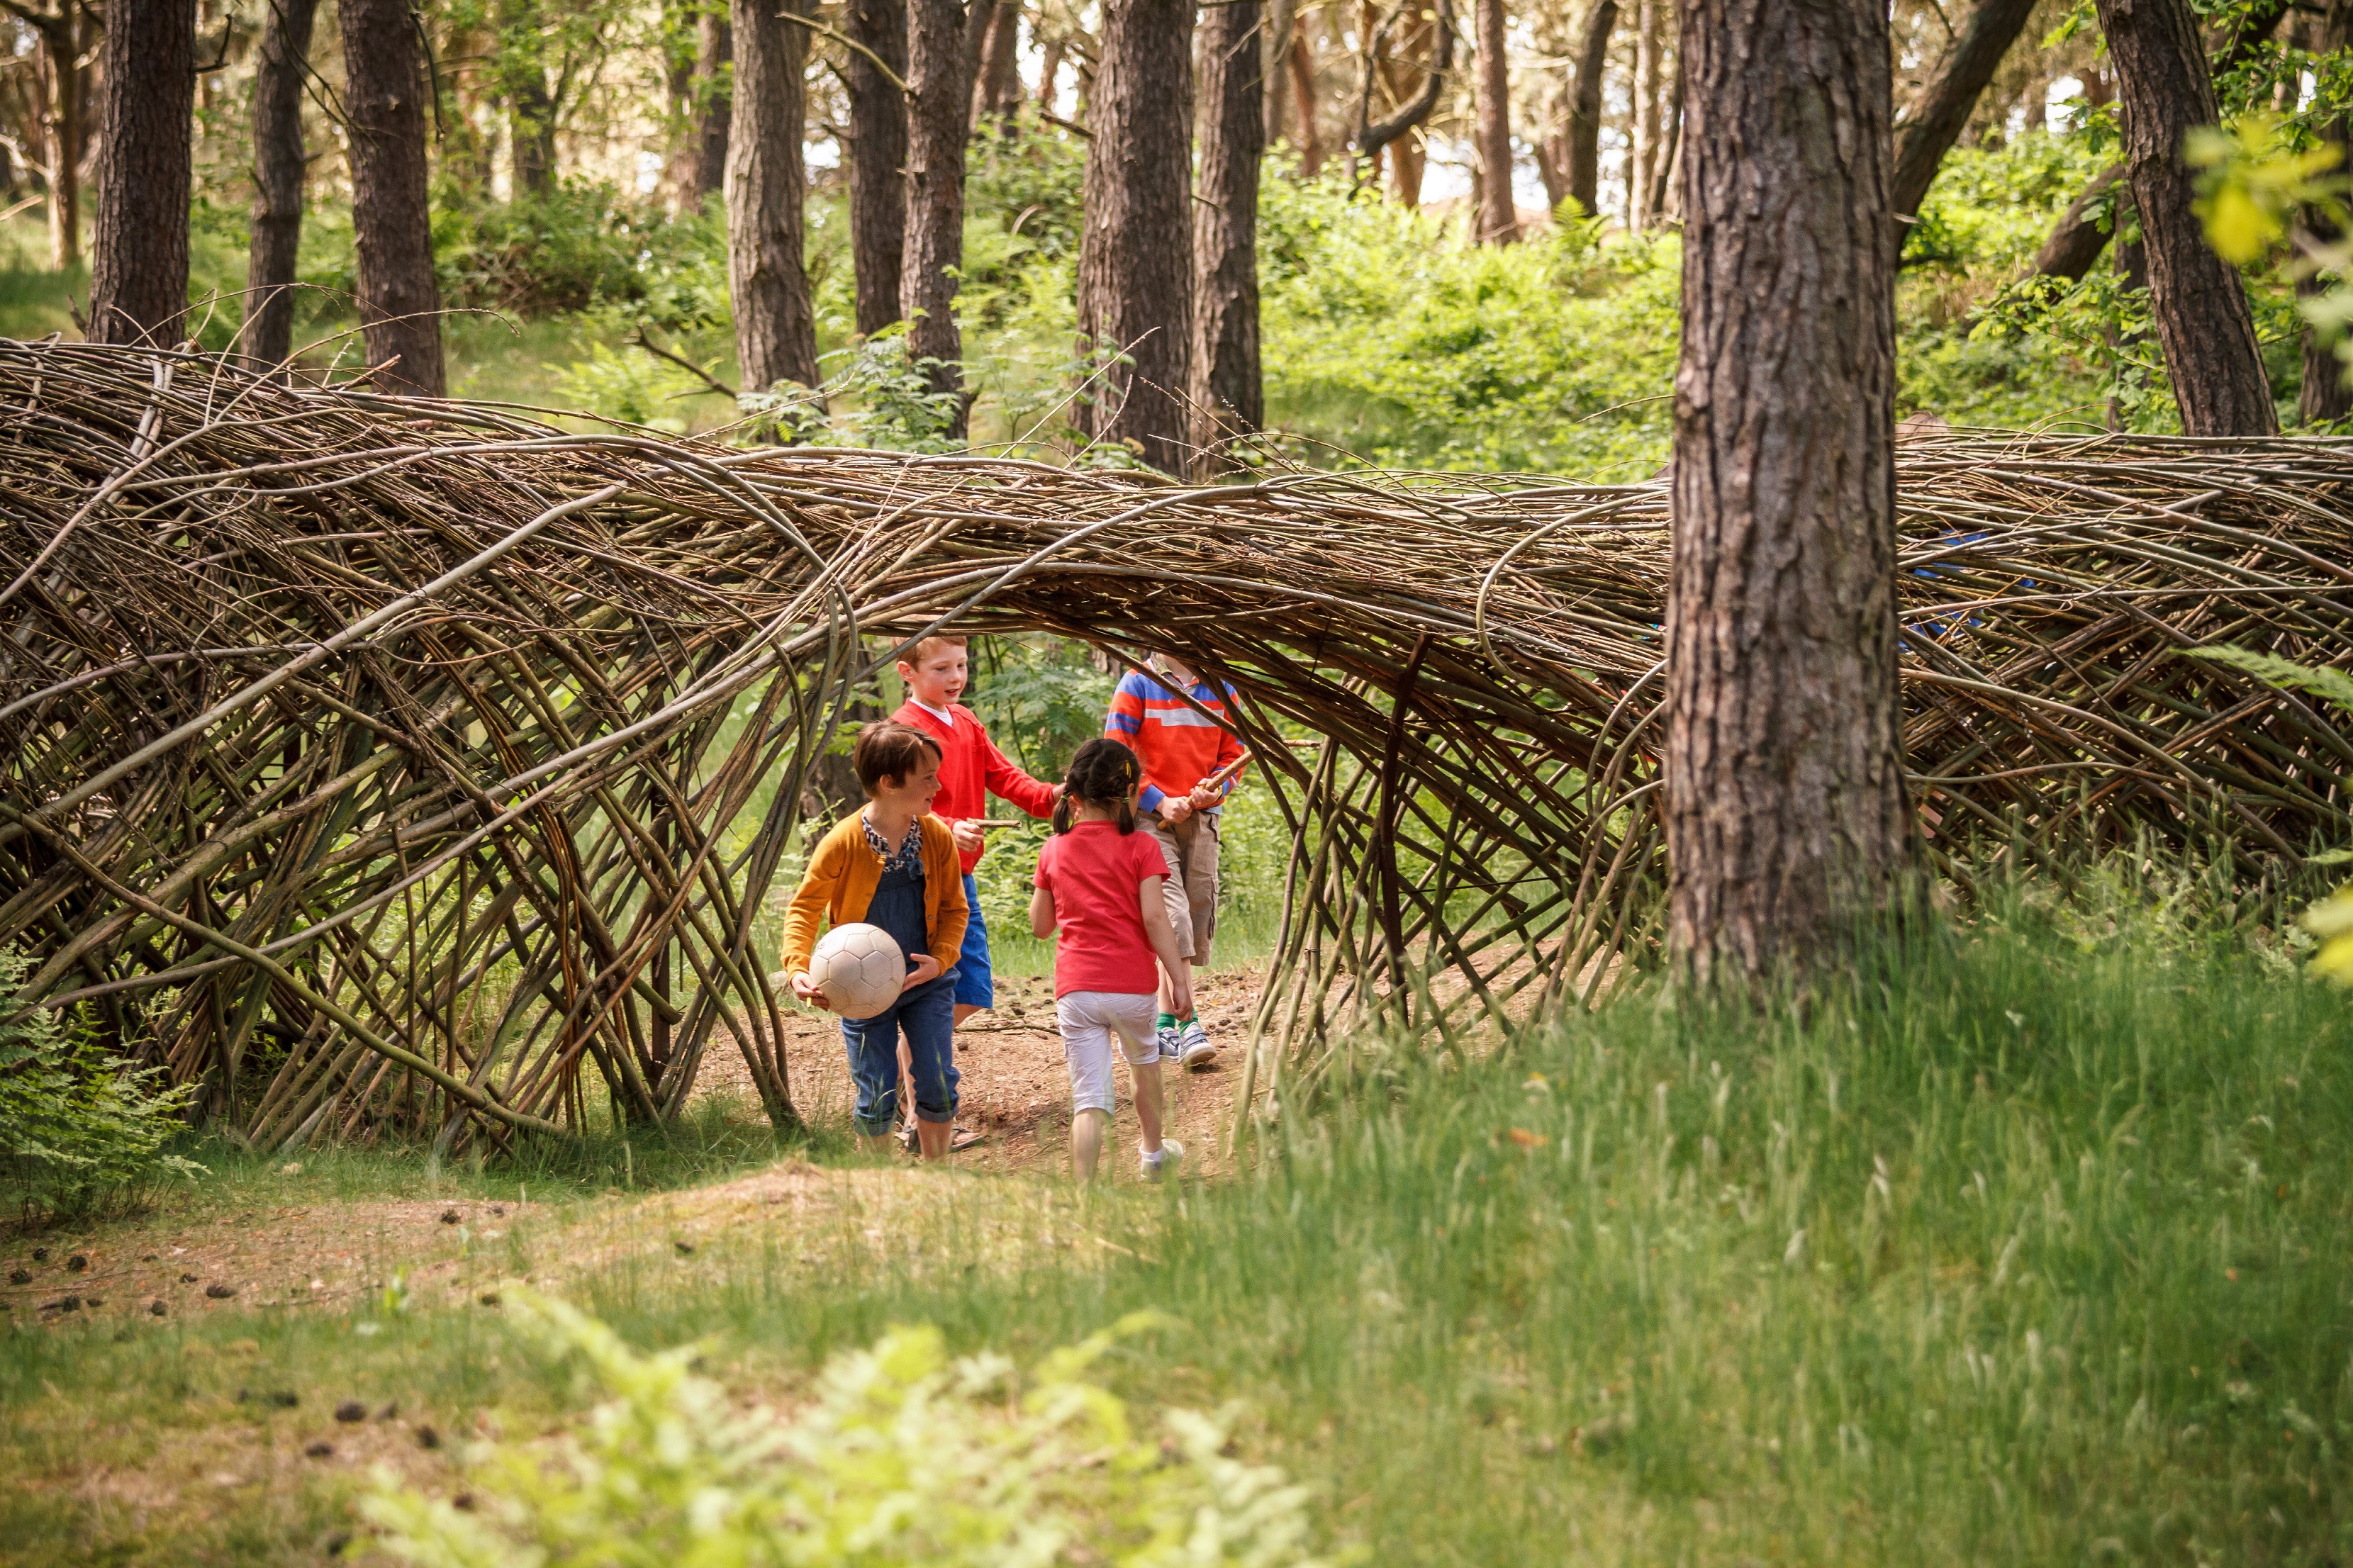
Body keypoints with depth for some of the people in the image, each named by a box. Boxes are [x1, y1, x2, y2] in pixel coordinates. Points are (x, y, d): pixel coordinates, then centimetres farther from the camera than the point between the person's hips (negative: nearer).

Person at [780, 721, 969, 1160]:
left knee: (938, 1086, -2)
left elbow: (954, 908, 4)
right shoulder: (842, 844, -17)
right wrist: (798, 969, -23)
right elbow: (803, 909, -8)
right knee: (877, 1100, 0)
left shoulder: (937, 837, -7)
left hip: (925, 980, 3)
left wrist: (941, 959, -13)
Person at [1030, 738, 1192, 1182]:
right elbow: (1154, 918, -11)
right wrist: (1180, 978, -8)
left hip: (1075, 988, 1)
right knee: (1144, 1062, 28)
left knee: (1089, 1099, -3)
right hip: (1133, 985, -1)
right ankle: (1154, 1153, 47)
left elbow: (1041, 925, 12)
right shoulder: (1140, 847, -4)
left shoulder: (1054, 850, 4)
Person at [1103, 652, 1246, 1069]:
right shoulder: (1138, 685, -1)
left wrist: (1215, 789, -10)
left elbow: (1233, 754, 12)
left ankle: (1165, 1024, 17)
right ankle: (1188, 1024, -24)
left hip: (1203, 818, 5)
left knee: (1197, 916, 4)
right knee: (1172, 913, -18)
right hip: (1151, 817, -4)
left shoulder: (1220, 690, 10)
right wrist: (1161, 802, -14)